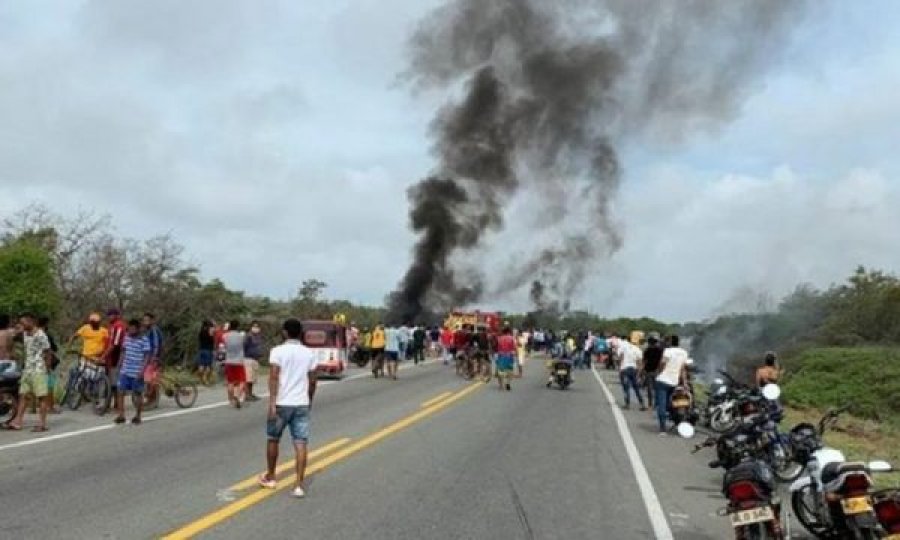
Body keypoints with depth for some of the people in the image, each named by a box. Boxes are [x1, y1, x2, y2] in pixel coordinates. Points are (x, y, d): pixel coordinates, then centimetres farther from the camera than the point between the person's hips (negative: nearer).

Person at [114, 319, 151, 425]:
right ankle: (121, 416, 9)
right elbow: (124, 352, 18)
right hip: (124, 371, 5)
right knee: (120, 392, 1)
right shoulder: (127, 337, 6)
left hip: (137, 373, -5)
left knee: (138, 394, 7)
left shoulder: (144, 339, -12)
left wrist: (142, 370, -18)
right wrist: (120, 366, 17)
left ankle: (137, 416, 18)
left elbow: (147, 356, -12)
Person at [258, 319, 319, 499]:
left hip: (281, 403, -2)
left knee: (273, 440, 17)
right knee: (301, 444, 0)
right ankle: (298, 486, -5)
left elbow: (274, 377, -15)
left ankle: (270, 477, 31)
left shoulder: (277, 351, -6)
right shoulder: (309, 353, 5)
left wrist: (272, 403, -16)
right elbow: (312, 381, 8)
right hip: (301, 404, 2)